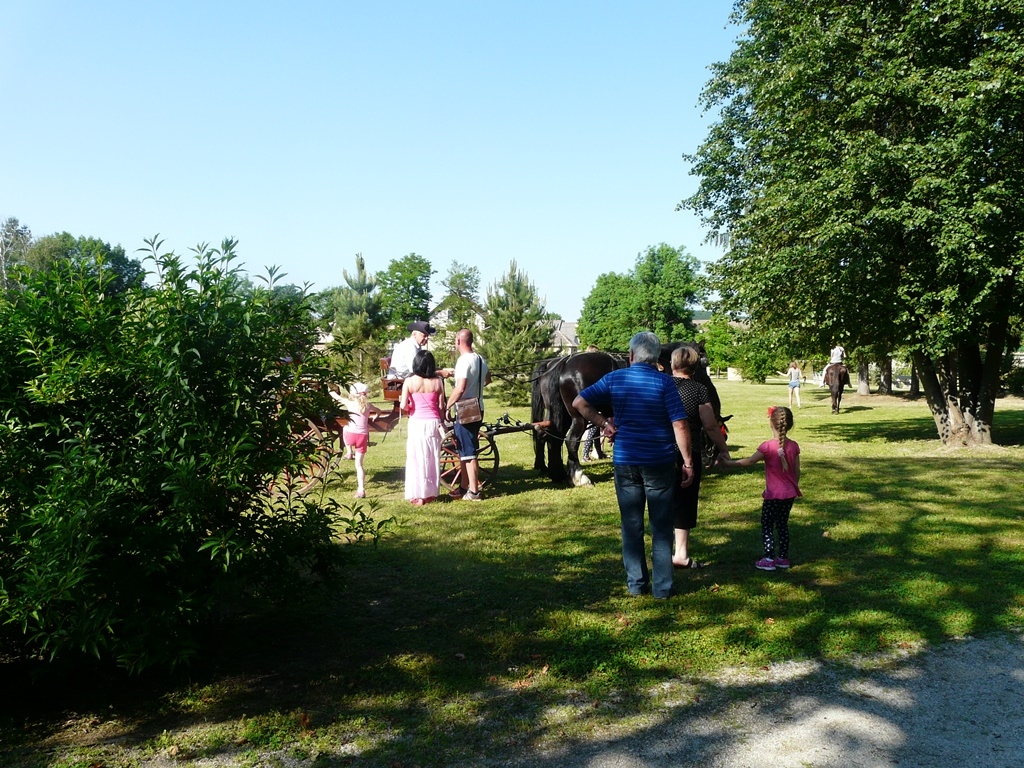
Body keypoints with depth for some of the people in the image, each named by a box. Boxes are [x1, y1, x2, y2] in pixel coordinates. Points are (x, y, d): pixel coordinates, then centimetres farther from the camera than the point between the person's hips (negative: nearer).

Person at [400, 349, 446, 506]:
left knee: (417, 459, 5)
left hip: (416, 423, -2)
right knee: (432, 458, 12)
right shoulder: (438, 381, -2)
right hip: (433, 422, 2)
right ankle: (431, 493, 19)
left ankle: (418, 495, 8)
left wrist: (402, 402, 10)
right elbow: (441, 406, 0)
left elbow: (403, 406, -12)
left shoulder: (409, 381, -8)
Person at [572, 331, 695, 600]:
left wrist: (603, 423, 3)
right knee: (661, 527, 8)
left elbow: (579, 403, -1)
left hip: (625, 462, 2)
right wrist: (688, 462, -5)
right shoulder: (664, 382, -8)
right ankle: (662, 587, 12)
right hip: (660, 463, -2)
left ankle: (636, 583, 19)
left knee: (631, 526, 12)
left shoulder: (614, 379, 0)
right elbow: (679, 426, -12)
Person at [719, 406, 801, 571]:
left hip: (774, 495, -6)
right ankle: (783, 558, 20)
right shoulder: (793, 446, 0)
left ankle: (769, 559, 1)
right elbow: (797, 470, 6)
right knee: (782, 524, 16)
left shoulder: (768, 446, -17)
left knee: (767, 526, 4)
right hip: (790, 493, 6)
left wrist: (728, 463, -10)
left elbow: (749, 461, -18)